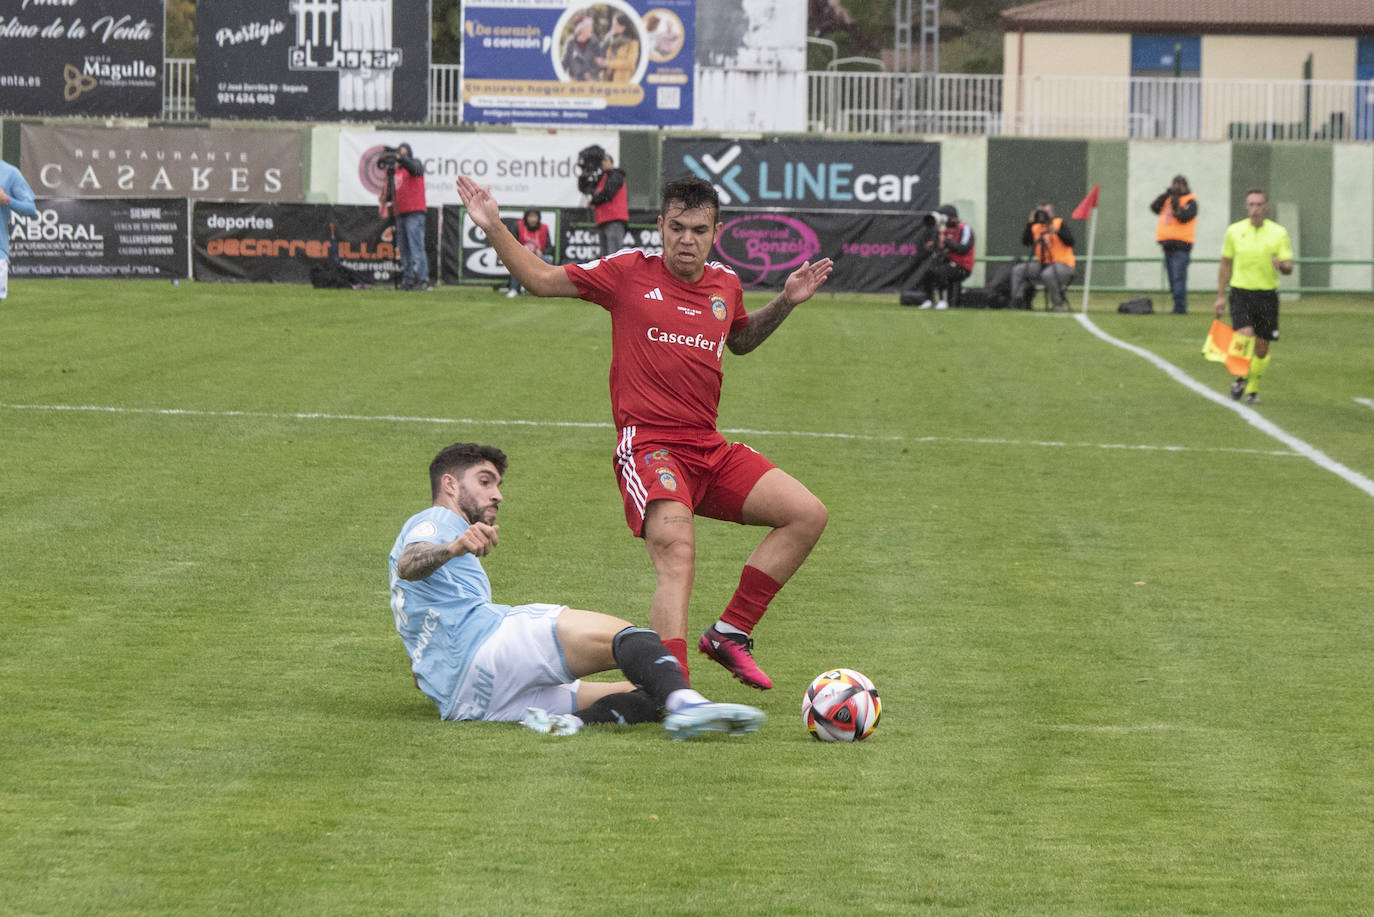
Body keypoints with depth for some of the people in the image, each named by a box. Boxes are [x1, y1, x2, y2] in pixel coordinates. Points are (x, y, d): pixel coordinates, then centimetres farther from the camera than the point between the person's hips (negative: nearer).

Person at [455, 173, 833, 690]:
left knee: (809, 515, -1)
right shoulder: (630, 273, 0)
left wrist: (784, 304, 22)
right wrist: (495, 230, -2)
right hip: (647, 447, -6)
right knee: (677, 551, -30)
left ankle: (730, 633, 6)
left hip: (709, 450, 7)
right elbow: (541, 280, 9)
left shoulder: (725, 285, 13)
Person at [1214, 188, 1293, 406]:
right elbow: (1225, 265, 11)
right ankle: (1240, 379, -1)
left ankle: (1252, 389, 22)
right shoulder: (1234, 231, 2)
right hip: (1241, 293, -1)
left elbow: (1289, 268, -2)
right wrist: (1221, 296, 10)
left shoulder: (1279, 233, 0)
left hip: (1267, 296, 1)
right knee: (1244, 337, -21)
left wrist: (1281, 265, -26)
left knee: (1262, 348, 4)